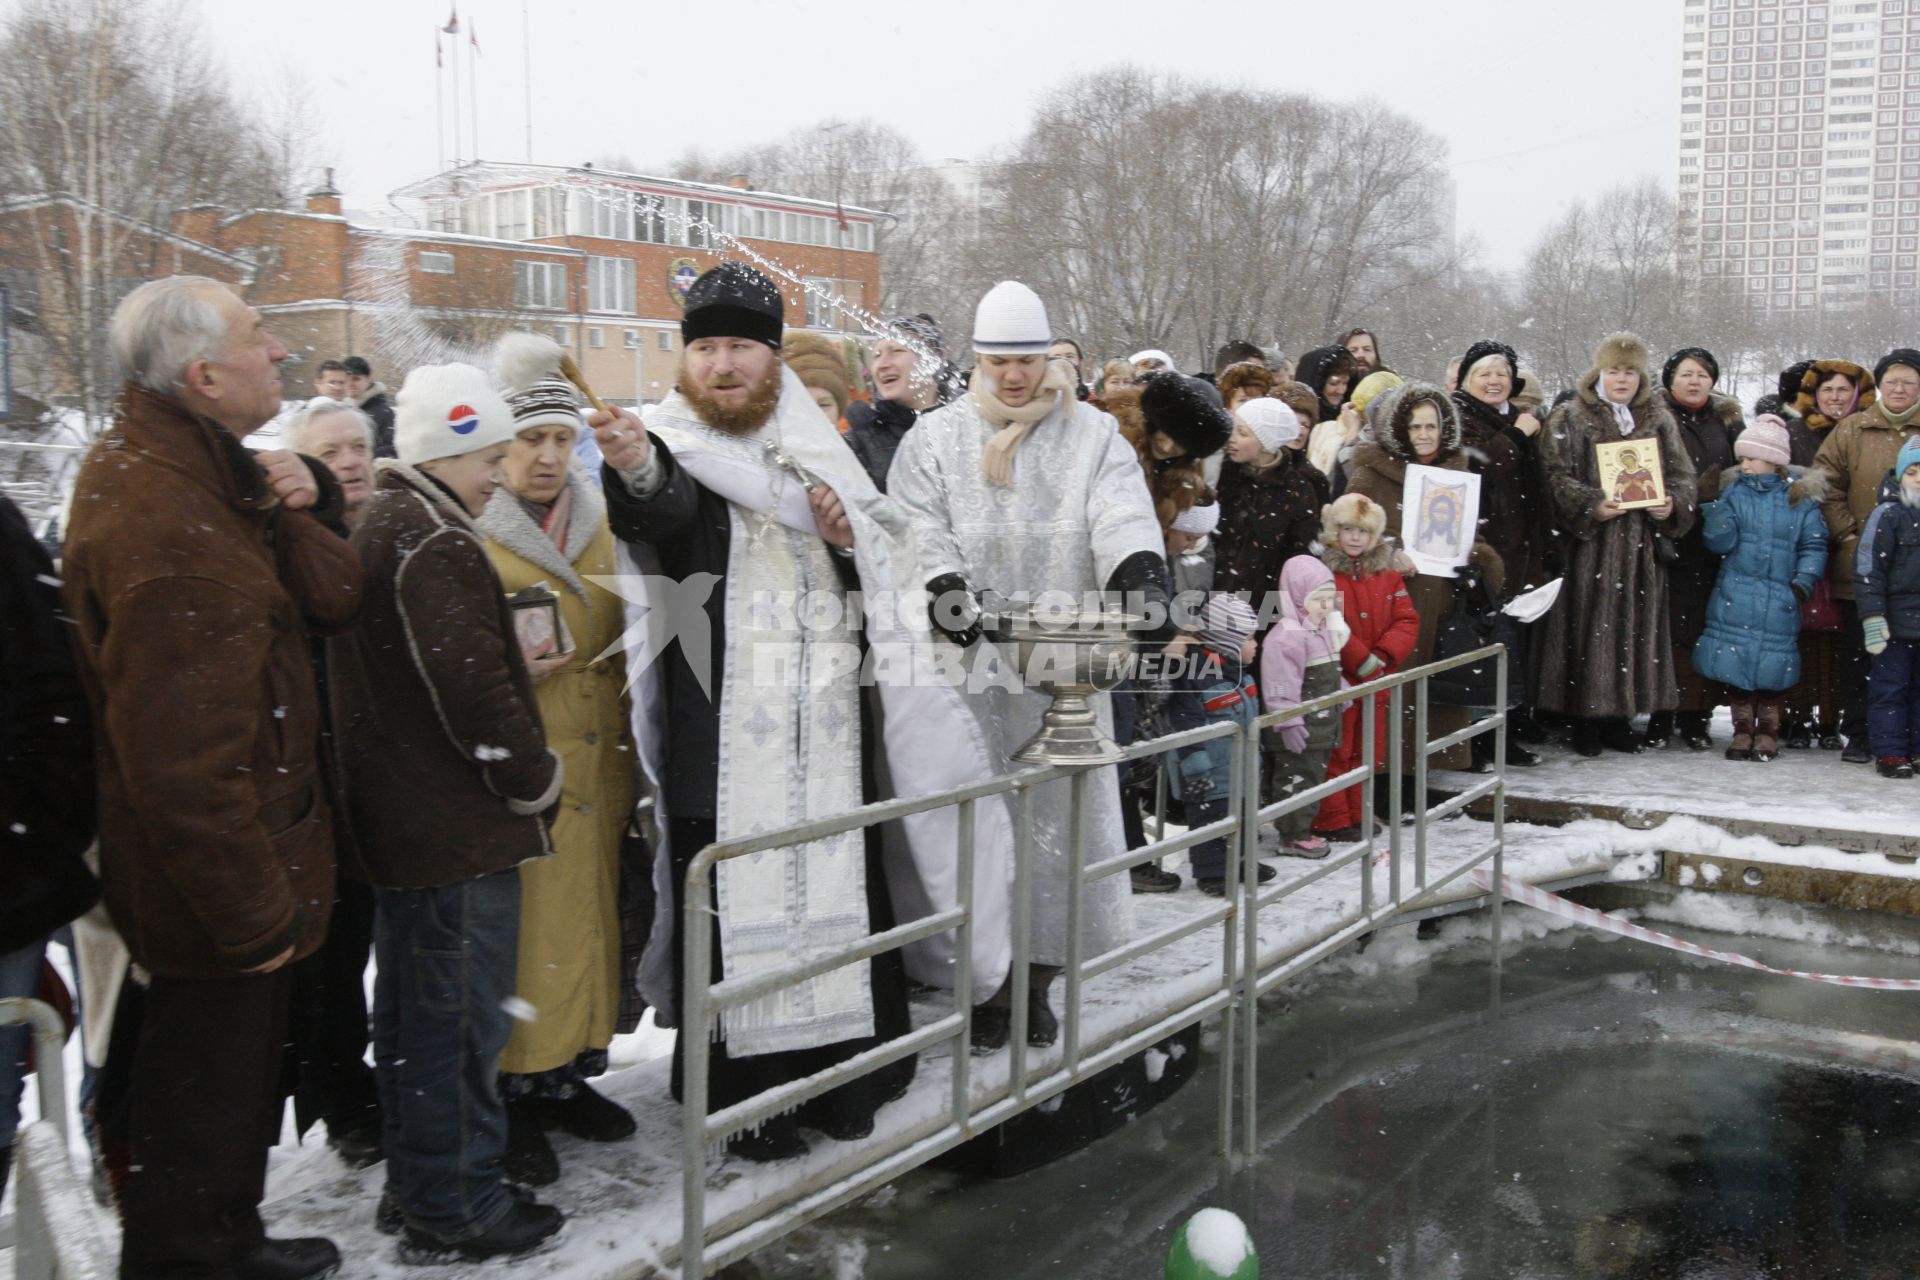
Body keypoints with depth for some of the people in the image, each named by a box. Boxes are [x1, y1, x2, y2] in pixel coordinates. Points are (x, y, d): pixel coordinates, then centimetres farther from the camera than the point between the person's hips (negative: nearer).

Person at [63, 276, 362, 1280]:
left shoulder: (200, 474, 5)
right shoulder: (166, 527, -28)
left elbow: (334, 599, 3)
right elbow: (182, 760, -30)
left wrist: (288, 508, -14)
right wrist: (256, 914, -23)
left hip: (245, 873, 11)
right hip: (219, 892, -11)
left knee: (238, 1075, 27)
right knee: (206, 1102, 9)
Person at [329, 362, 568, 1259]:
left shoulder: (379, 528, 13)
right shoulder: (436, 545, -19)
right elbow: (469, 689, -24)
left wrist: (514, 672, 8)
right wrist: (538, 779, -11)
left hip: (396, 821, 10)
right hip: (460, 831, -10)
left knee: (410, 1012, 18)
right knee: (462, 1017, 1)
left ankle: (414, 1186, 31)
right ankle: (457, 1211, 12)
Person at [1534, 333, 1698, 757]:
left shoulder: (1659, 419, 14)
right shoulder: (1569, 419, 2)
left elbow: (1682, 475, 13)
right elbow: (1556, 476, -6)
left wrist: (1672, 504, -8)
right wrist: (1591, 505, -21)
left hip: (1642, 545, 4)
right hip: (1590, 546, -4)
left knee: (1637, 625, 5)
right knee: (1590, 628, -4)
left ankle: (1620, 719, 15)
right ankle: (1586, 720, 4)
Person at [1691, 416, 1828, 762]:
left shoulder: (1801, 499, 2)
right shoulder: (1733, 493, 5)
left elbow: (1814, 545, 2)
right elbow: (1718, 541, -4)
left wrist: (1803, 581, -10)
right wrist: (1718, 507, -18)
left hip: (1779, 600, -1)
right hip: (1735, 599, 1)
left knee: (1772, 667, 2)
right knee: (1735, 663, 3)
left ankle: (1768, 730, 18)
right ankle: (1743, 729, 17)